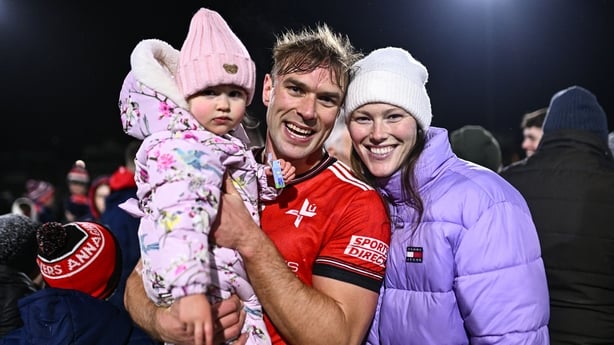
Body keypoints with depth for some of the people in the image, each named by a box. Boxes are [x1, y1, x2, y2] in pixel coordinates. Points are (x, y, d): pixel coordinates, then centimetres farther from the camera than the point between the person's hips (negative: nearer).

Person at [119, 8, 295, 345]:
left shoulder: (225, 144, 14)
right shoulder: (188, 148, -17)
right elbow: (182, 215, -32)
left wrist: (268, 180, 9)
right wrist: (189, 291, -44)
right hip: (210, 300, -10)